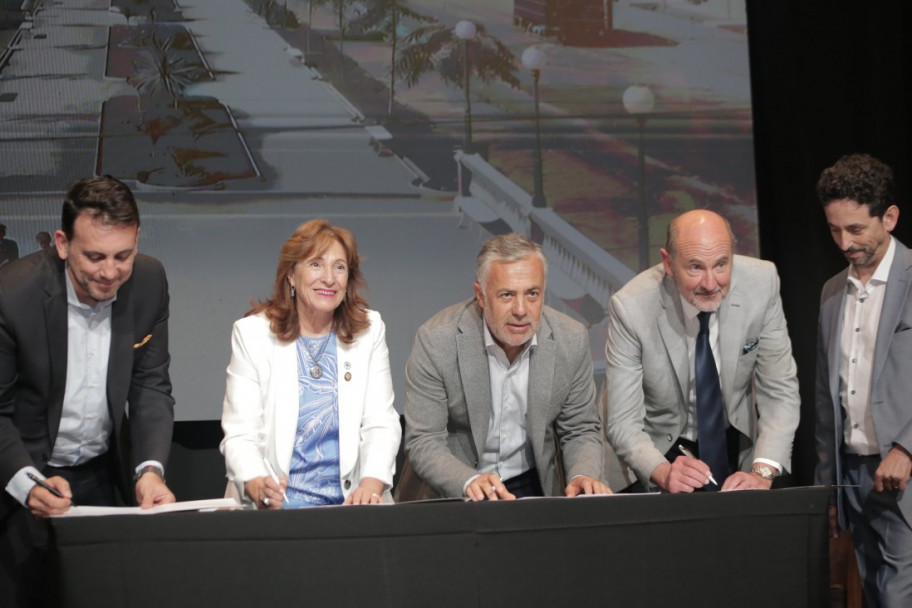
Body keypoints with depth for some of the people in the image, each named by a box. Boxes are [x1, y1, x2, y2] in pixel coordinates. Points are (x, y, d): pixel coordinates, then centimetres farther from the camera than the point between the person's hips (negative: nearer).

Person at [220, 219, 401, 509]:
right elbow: (240, 434, -4)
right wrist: (256, 485, -25)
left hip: (350, 504, -1)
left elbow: (381, 424, 0)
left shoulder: (369, 330, 8)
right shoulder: (252, 333, 2)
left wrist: (372, 484, -20)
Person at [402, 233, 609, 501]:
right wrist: (470, 483, -31)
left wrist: (583, 476, -16)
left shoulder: (571, 340, -4)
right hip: (453, 494, -3)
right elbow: (423, 443, -12)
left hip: (534, 486, 3)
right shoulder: (436, 340, -13)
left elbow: (581, 431, 6)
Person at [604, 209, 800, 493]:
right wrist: (663, 473, -37)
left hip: (738, 446, 2)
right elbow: (622, 423, -18)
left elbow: (780, 390, -10)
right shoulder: (631, 308, -22)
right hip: (666, 453, -2)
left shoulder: (762, 283, -16)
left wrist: (763, 472, -25)